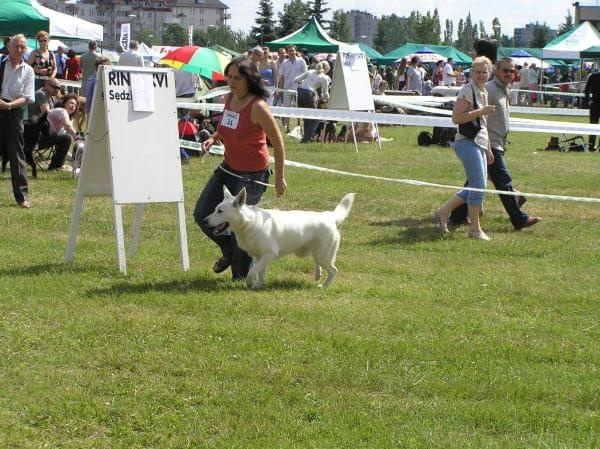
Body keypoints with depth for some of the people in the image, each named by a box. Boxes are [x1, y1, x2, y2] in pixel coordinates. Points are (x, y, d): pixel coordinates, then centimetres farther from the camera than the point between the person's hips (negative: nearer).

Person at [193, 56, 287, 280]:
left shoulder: (257, 107, -22)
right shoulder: (229, 99, 1)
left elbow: (277, 142, -16)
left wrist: (279, 178, -11)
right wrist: (213, 138, 1)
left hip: (252, 176, -8)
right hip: (227, 169, 8)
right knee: (202, 215, 8)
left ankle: (242, 274, 21)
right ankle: (229, 251, 34)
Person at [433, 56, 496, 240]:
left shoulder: (483, 92, 17)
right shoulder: (467, 91, -11)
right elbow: (456, 118, -19)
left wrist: (488, 149, 24)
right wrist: (481, 111, -21)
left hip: (479, 144, 9)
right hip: (467, 142, -9)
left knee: (477, 186, 10)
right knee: (478, 185, -11)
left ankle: (443, 212, 19)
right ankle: (475, 229, -3)